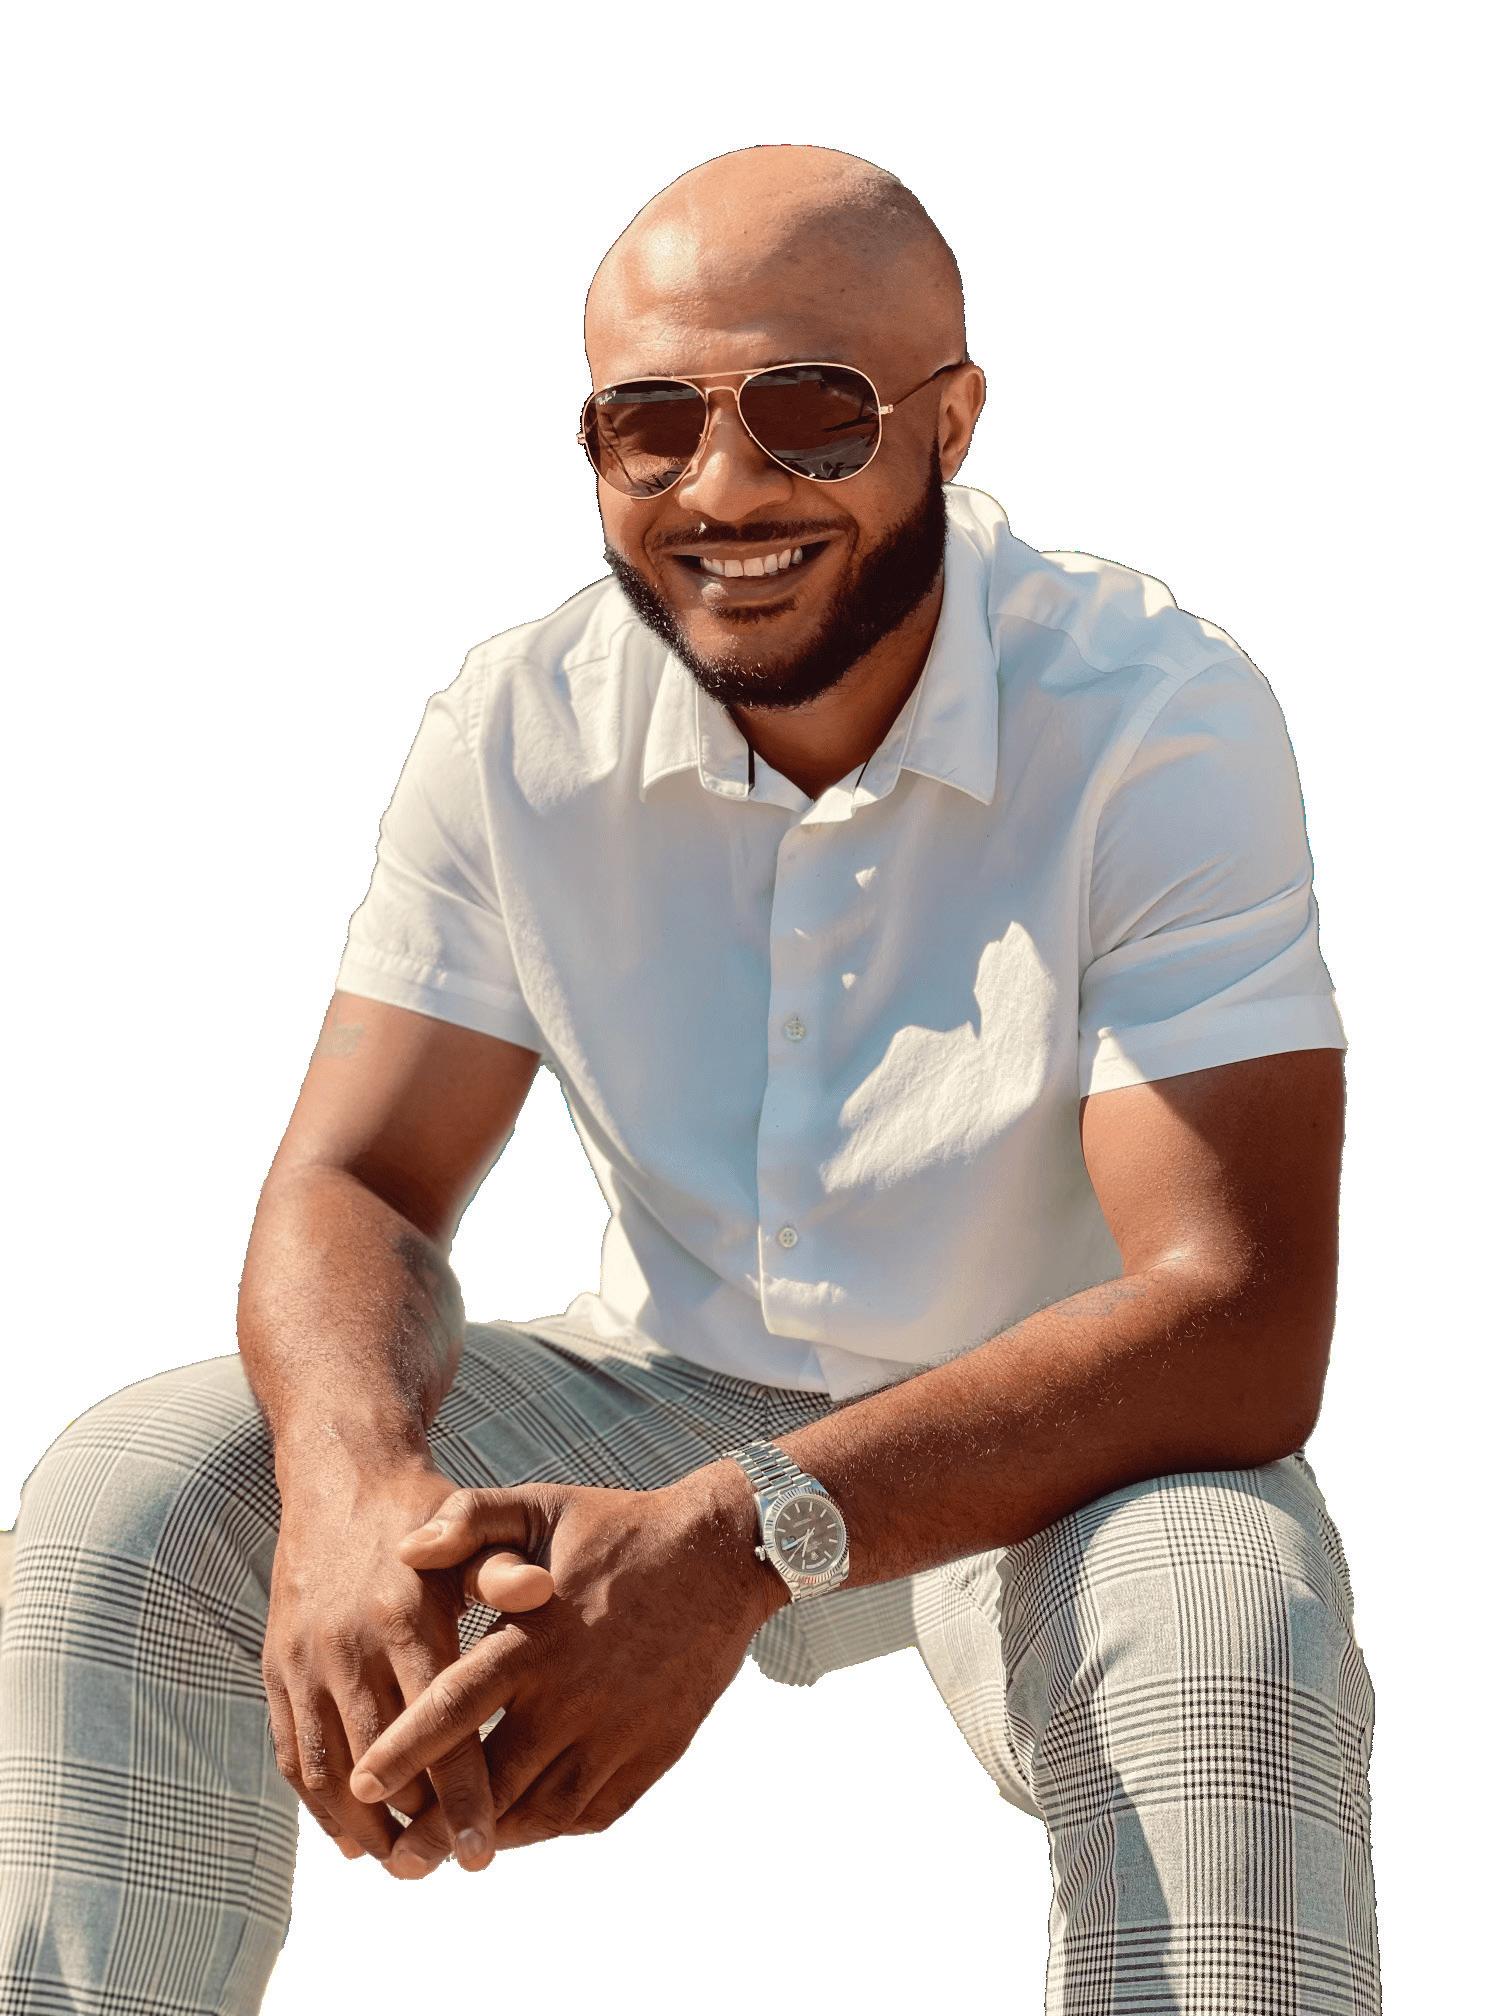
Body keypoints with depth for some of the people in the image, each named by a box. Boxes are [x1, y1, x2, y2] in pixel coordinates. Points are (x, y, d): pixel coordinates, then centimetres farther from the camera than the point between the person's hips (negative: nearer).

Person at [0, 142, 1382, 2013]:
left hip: (1043, 1447, -3)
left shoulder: (1157, 722, -21)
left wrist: (744, 1539, -42)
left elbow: (1242, 1318, -28)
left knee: (1231, 1624, -37)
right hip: (660, 1404, 3)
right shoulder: (515, 728, -9)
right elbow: (352, 1186, -8)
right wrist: (353, 1473, -34)